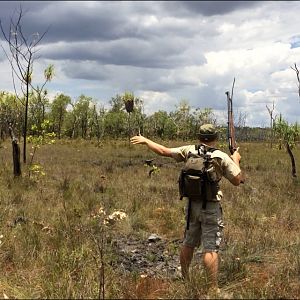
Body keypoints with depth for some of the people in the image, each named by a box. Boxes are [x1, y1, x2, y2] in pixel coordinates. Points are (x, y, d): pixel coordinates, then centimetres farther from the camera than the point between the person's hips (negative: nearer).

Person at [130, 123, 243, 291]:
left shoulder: (189, 150, 2)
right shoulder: (222, 157, -7)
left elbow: (163, 151, 7)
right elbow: (237, 181, -2)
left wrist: (145, 141, 21)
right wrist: (236, 160, 14)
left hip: (192, 204, 4)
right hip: (211, 207, -4)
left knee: (188, 244, 19)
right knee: (211, 249, -4)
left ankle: (184, 280, 34)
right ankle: (214, 288, -4)